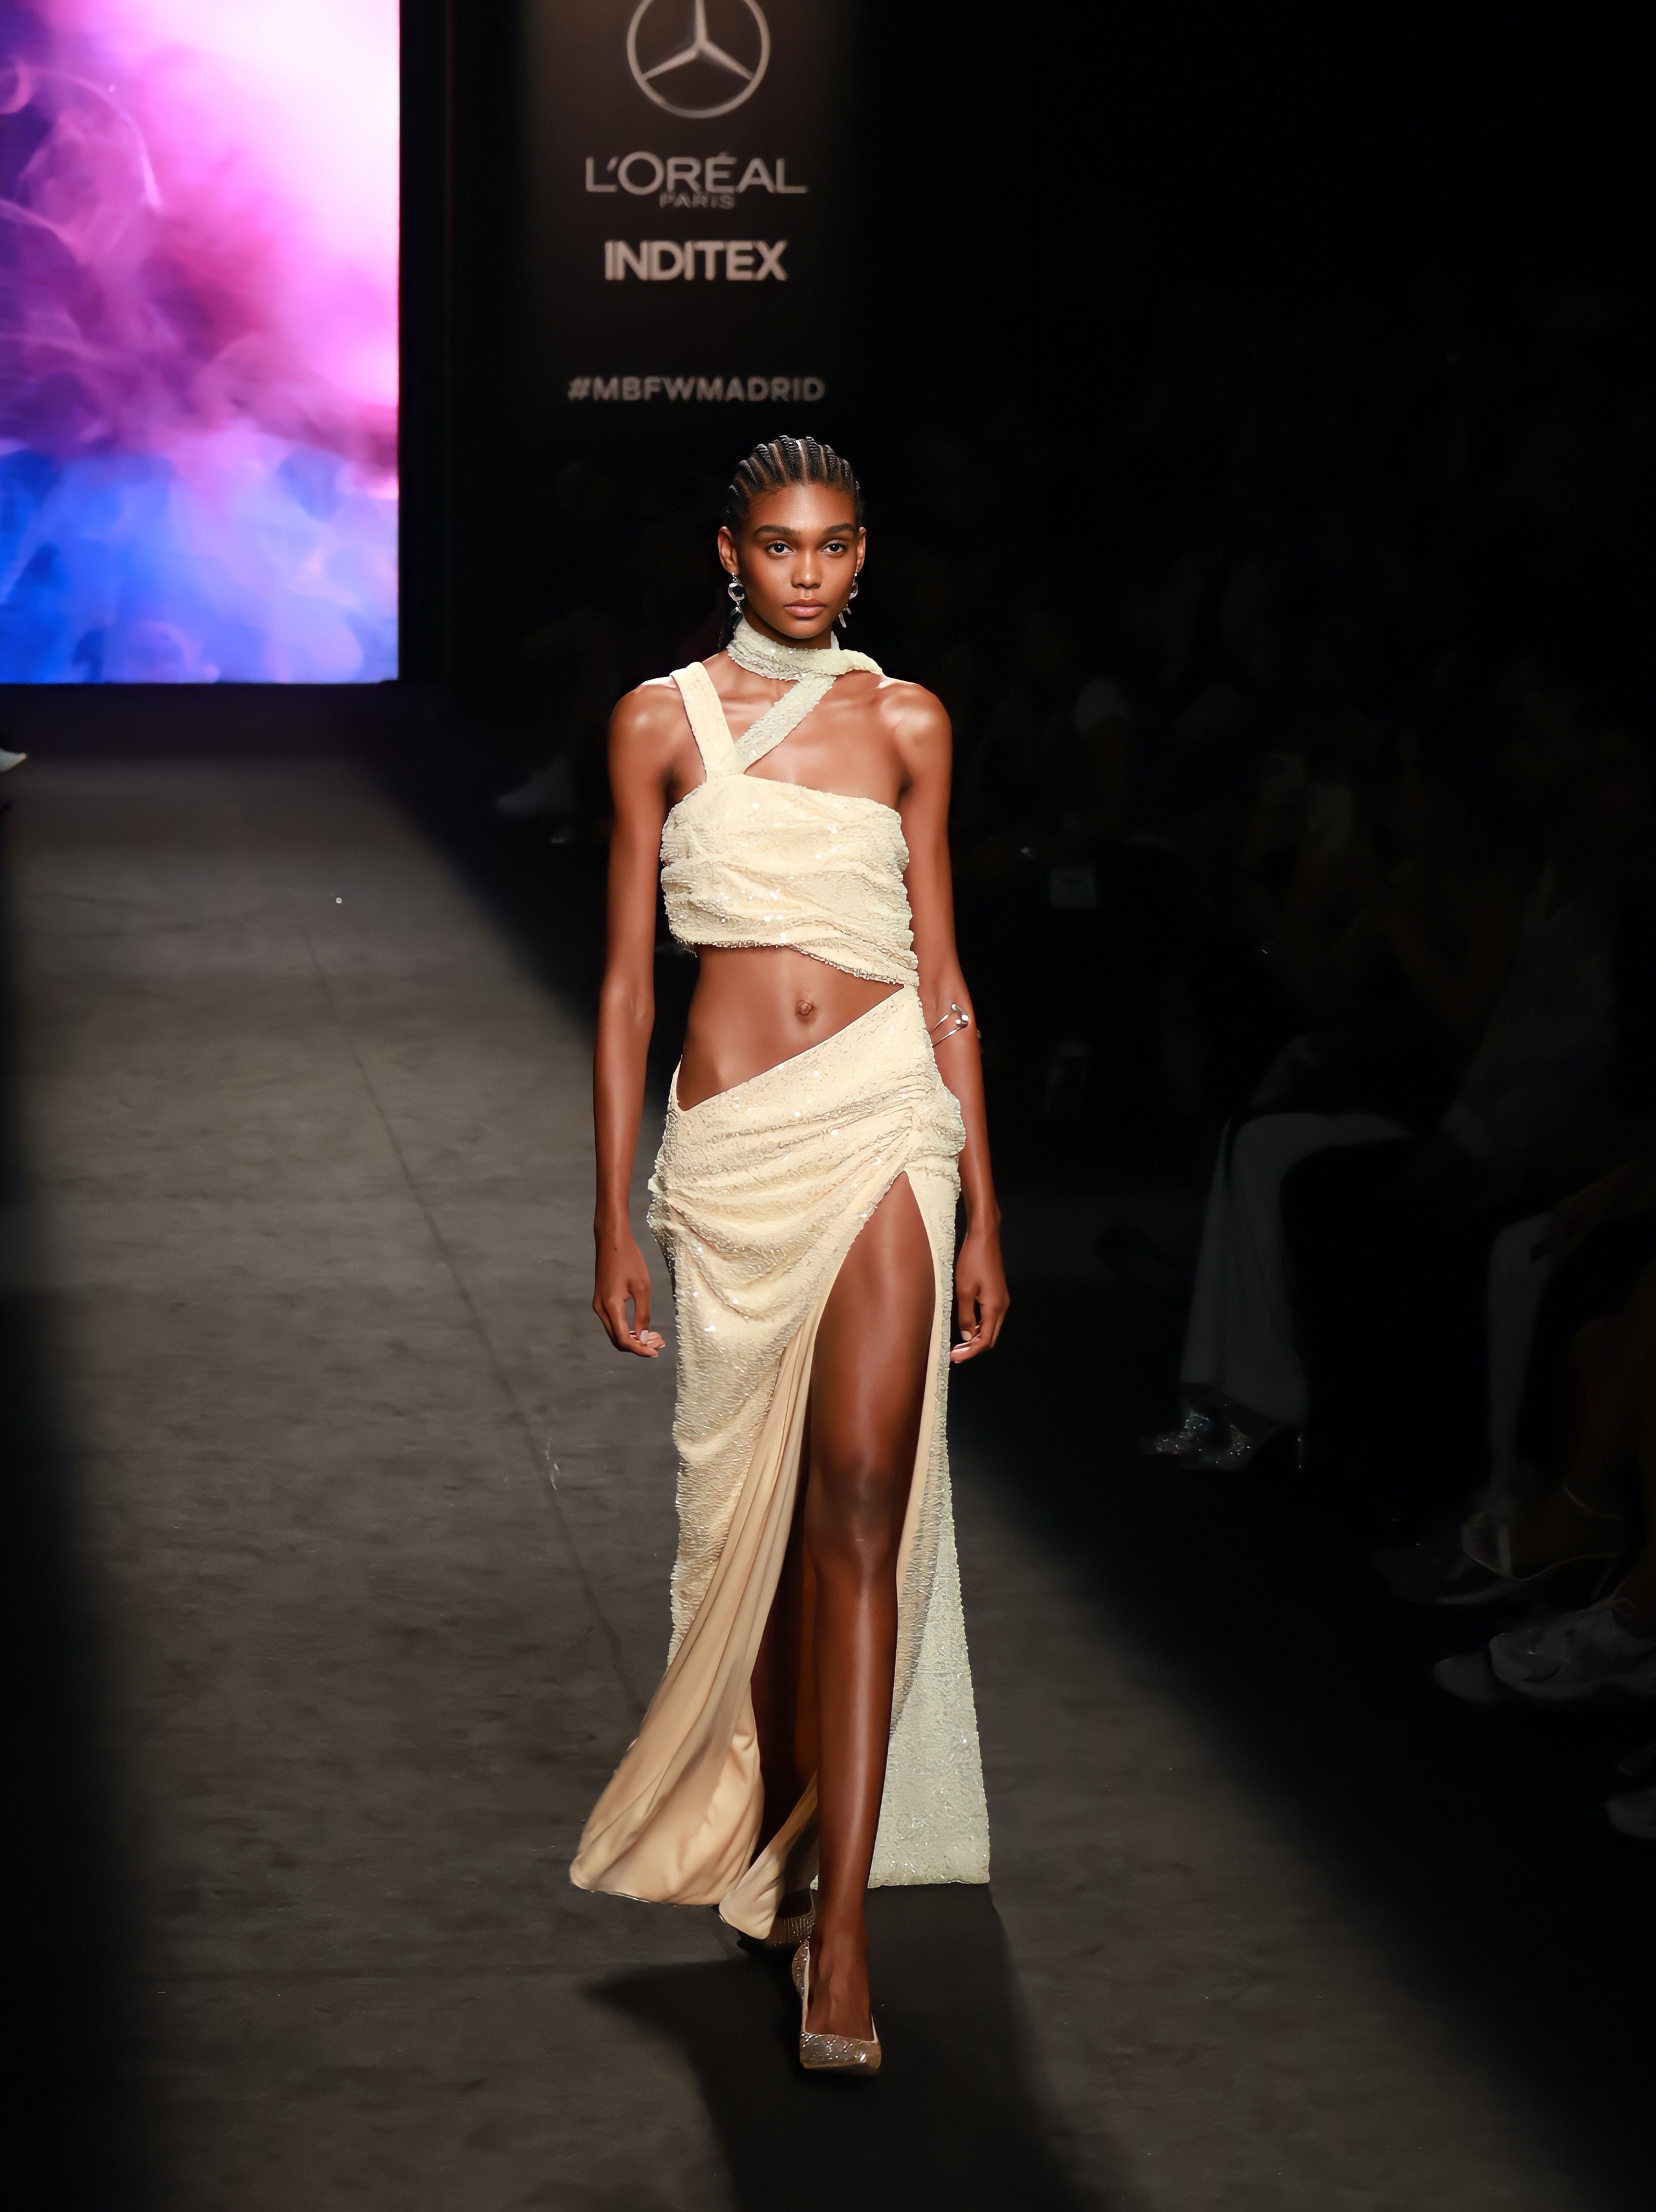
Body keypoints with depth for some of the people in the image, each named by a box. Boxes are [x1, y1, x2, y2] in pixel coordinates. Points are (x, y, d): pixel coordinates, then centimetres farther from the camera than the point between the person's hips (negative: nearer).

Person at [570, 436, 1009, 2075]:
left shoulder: (905, 724, 9)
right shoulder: (661, 722, 7)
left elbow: (940, 972, 11)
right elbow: (627, 980, 7)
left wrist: (983, 1211, 8)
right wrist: (614, 1221, 2)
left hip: (880, 1117, -1)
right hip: (728, 1140, 1)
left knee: (862, 1502, -12)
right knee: (757, 1503, 7)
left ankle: (840, 1929, -13)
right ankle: (779, 1841, 28)